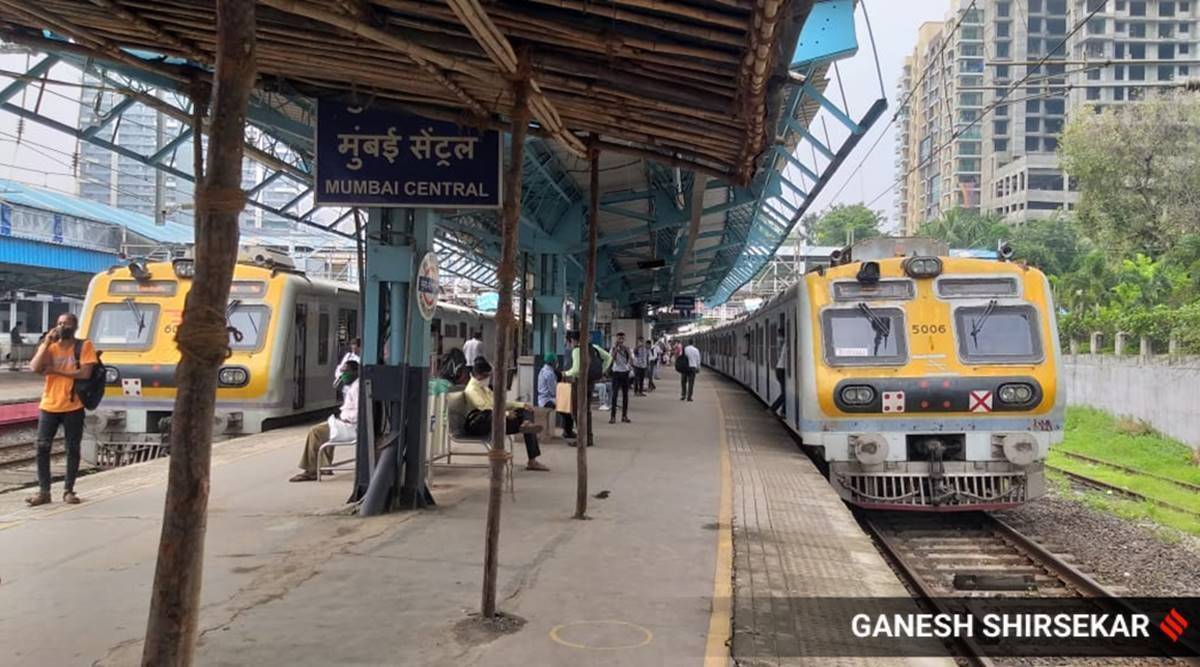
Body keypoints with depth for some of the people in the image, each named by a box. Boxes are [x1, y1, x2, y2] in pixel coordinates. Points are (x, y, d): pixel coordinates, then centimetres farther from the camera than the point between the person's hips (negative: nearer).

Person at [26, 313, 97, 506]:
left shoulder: (84, 346, -2)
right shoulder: (49, 346, 7)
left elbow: (85, 373, -13)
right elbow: (35, 368, -8)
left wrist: (56, 370, -11)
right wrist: (46, 343, -10)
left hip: (73, 407, -3)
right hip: (49, 406, 3)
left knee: (73, 449, 4)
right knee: (42, 447, 0)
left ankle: (68, 491, 13)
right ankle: (43, 491, 7)